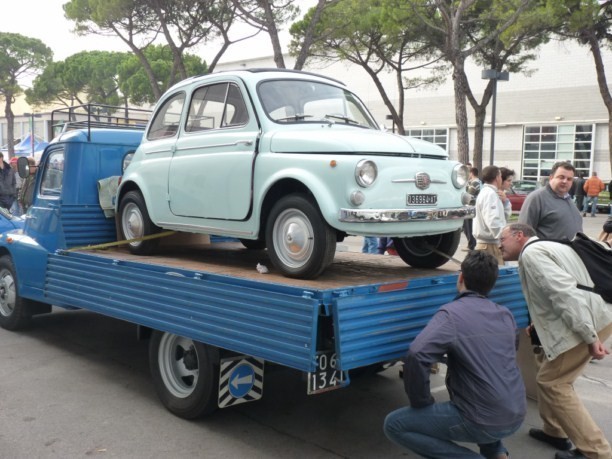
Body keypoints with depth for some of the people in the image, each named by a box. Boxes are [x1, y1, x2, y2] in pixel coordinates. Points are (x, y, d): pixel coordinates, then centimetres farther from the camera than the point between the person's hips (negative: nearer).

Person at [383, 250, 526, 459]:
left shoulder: (452, 313, -13)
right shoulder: (506, 314, 7)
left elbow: (416, 356, -27)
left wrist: (421, 401, -11)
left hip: (483, 421, -7)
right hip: (516, 416, 7)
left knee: (394, 425, 2)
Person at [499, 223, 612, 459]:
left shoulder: (531, 253, -10)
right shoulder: (549, 246, 22)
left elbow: (565, 292, -22)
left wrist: (589, 337, -25)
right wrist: (542, 323, 31)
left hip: (588, 324, -10)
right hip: (589, 319, 10)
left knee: (552, 383, -1)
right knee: (546, 364, 22)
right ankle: (554, 431, 32)